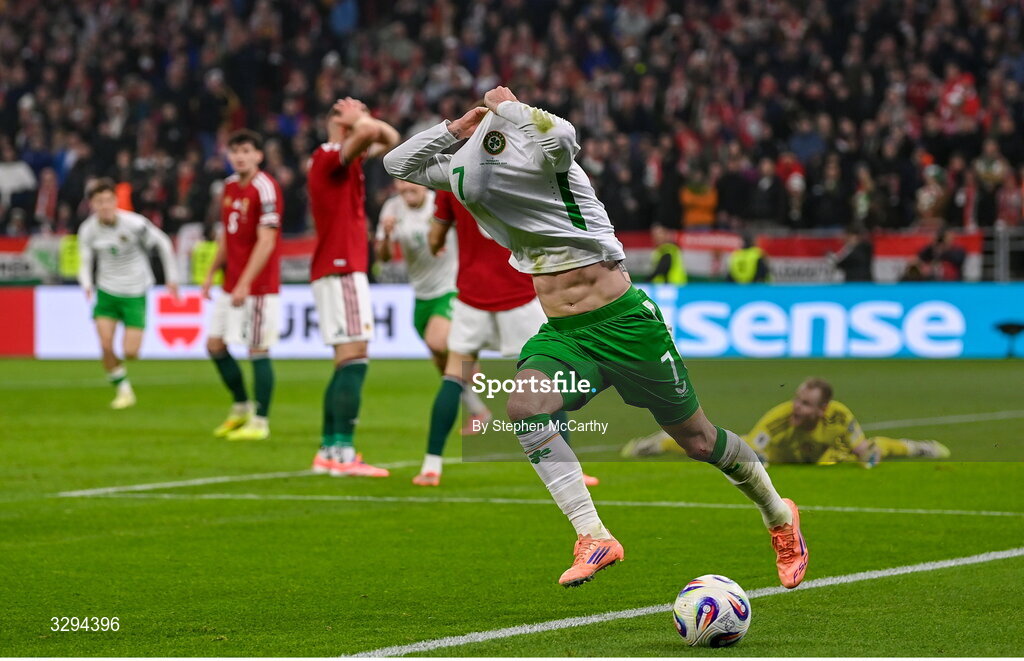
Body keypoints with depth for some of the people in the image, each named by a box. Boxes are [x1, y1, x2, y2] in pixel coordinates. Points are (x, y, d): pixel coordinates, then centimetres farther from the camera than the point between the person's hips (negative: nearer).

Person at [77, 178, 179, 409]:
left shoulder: (134, 223, -17)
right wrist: (87, 284, -16)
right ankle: (123, 390, 8)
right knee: (106, 346, -13)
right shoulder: (88, 230, -7)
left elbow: (163, 243, -3)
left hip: (134, 294, -2)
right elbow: (85, 261, 5)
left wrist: (171, 277, 1)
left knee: (130, 353, -9)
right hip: (106, 292, 2)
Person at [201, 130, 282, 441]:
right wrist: (212, 272, 16)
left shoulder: (265, 188, -15)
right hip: (232, 284, 8)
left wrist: (245, 283, -22)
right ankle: (241, 407, 25)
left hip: (259, 287, -8)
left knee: (258, 350, -4)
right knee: (215, 345, 10)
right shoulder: (230, 186, 11)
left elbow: (266, 242, -19)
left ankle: (259, 422, 3)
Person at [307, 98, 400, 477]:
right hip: (341, 271, -10)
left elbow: (389, 139, 21)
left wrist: (362, 120, 7)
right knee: (354, 359, -15)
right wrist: (358, 121, -7)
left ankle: (328, 451, 13)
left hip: (344, 271, 10)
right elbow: (369, 133, -28)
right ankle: (343, 454, -20)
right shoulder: (329, 156, -11)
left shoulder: (346, 159, 17)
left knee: (347, 363, 11)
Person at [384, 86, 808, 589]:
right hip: (561, 335, 5)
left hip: (623, 323, -5)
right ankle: (593, 537, -24)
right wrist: (459, 127, -8)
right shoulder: (474, 173, 1)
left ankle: (779, 516, 34)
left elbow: (561, 135, -42)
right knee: (523, 406, -27)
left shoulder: (545, 163, -17)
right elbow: (398, 164, 6)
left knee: (697, 439, 7)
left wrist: (508, 105, -25)